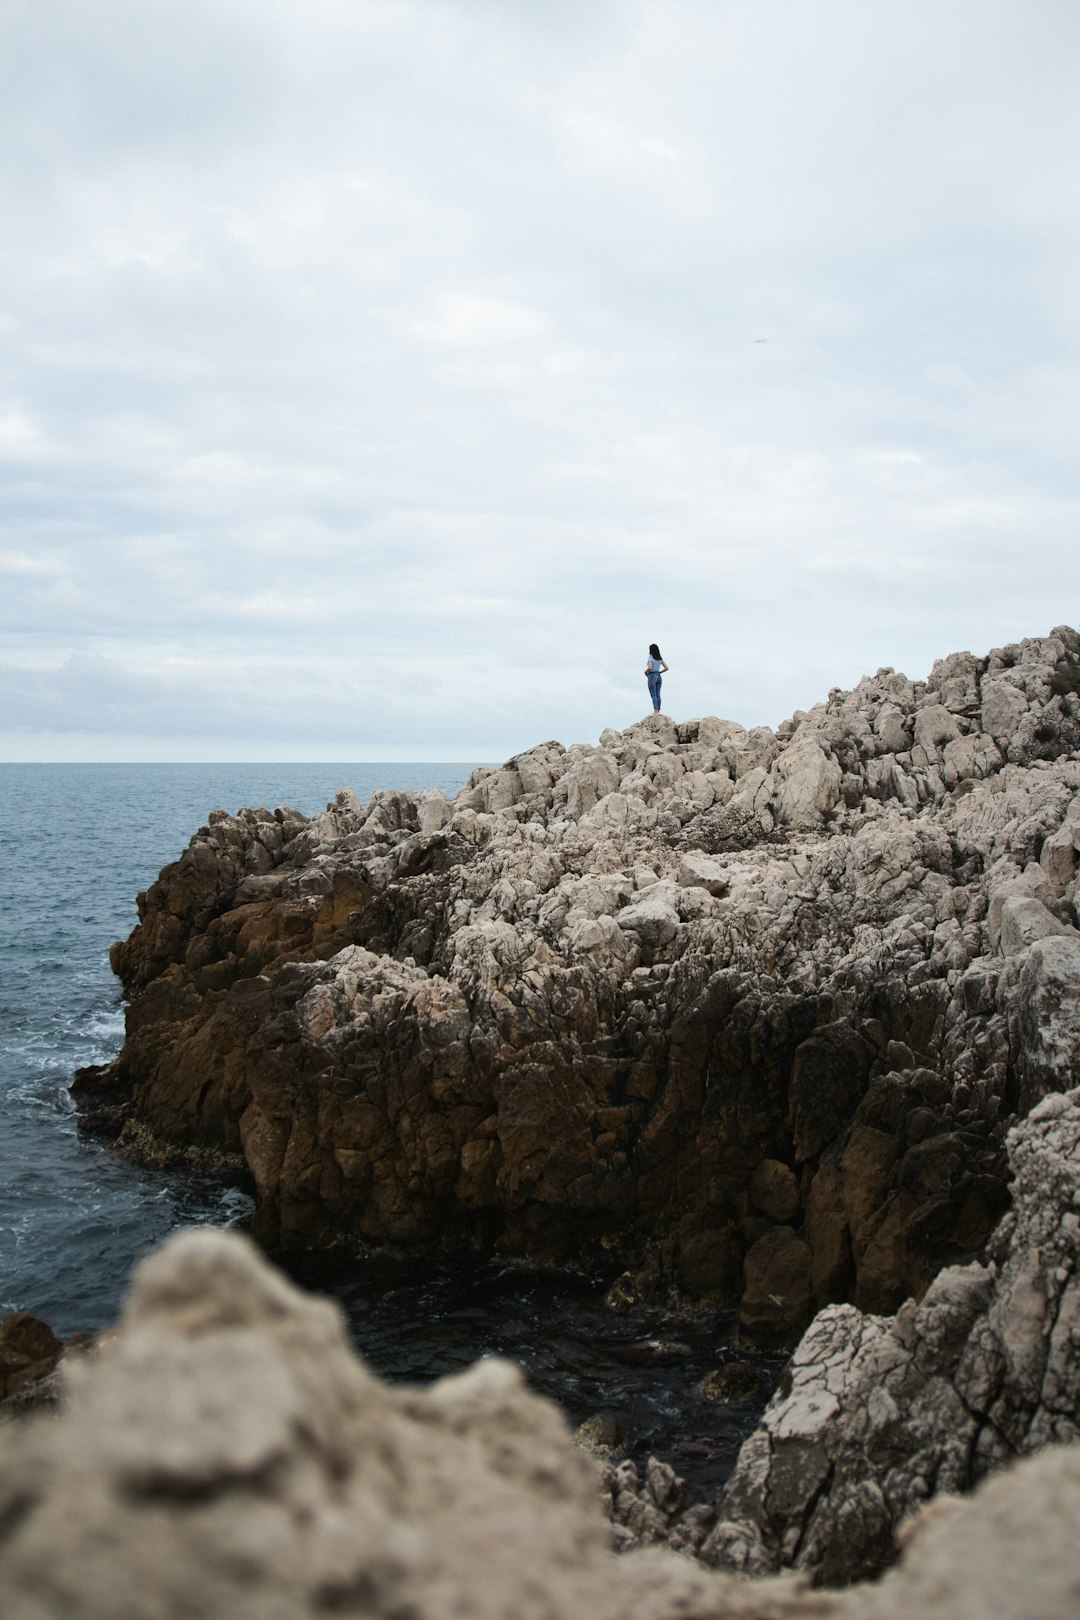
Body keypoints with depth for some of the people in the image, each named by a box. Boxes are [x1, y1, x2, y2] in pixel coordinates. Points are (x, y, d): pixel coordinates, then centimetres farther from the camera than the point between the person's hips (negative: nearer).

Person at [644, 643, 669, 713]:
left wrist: (646, 671, -5)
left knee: (653, 695, -8)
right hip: (658, 677, 7)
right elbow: (666, 668, 9)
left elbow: (650, 668, -25)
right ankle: (658, 711, 7)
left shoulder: (651, 658, -11)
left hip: (652, 676, -7)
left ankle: (656, 711, -14)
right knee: (658, 695, 7)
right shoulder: (660, 658, 9)